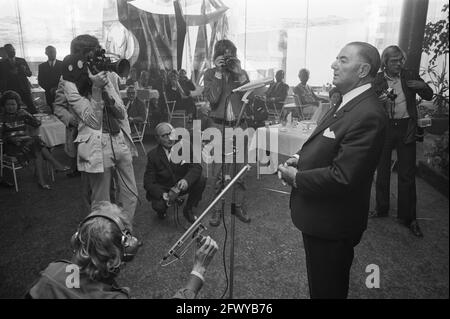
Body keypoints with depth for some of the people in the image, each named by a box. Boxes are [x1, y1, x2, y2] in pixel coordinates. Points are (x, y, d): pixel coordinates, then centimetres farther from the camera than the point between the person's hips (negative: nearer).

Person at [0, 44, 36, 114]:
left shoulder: (22, 61, 9)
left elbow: (29, 74, 10)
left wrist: (24, 71, -12)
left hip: (24, 89, 1)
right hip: (11, 90, -1)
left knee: (31, 107, -2)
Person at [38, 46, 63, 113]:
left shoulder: (62, 64, 6)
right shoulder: (42, 66, 11)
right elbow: (40, 81, 7)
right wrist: (49, 89, -9)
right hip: (49, 94, 1)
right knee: (53, 112, -2)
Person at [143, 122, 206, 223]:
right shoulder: (153, 155, -12)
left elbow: (196, 167, -17)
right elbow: (148, 182, -13)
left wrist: (186, 180, -38)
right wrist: (163, 195, -32)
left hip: (182, 185, 2)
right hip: (163, 190, -2)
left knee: (201, 181, -23)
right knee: (158, 206, -31)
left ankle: (188, 209, 0)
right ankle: (162, 210, 10)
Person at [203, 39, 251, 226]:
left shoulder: (242, 73, 10)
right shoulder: (210, 74, 5)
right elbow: (212, 98, -12)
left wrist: (239, 74, -8)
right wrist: (218, 72, -11)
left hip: (239, 125, 2)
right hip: (218, 126, -2)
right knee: (217, 169, 0)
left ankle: (239, 206, 20)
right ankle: (217, 209, 12)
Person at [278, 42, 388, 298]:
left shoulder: (368, 115, -27)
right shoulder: (349, 104, 5)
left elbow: (342, 177, -30)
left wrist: (296, 178, -18)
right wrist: (301, 159, -1)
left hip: (332, 224, -9)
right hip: (320, 217, 9)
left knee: (326, 288, 15)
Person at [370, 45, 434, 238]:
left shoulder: (410, 77, 3)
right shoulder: (376, 80, 0)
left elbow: (429, 97, 10)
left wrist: (423, 86, -11)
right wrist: (379, 101, -25)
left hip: (406, 128, 0)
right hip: (384, 127, 0)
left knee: (407, 174, 2)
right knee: (382, 171, 10)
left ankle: (408, 217, 13)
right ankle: (381, 209, 27)